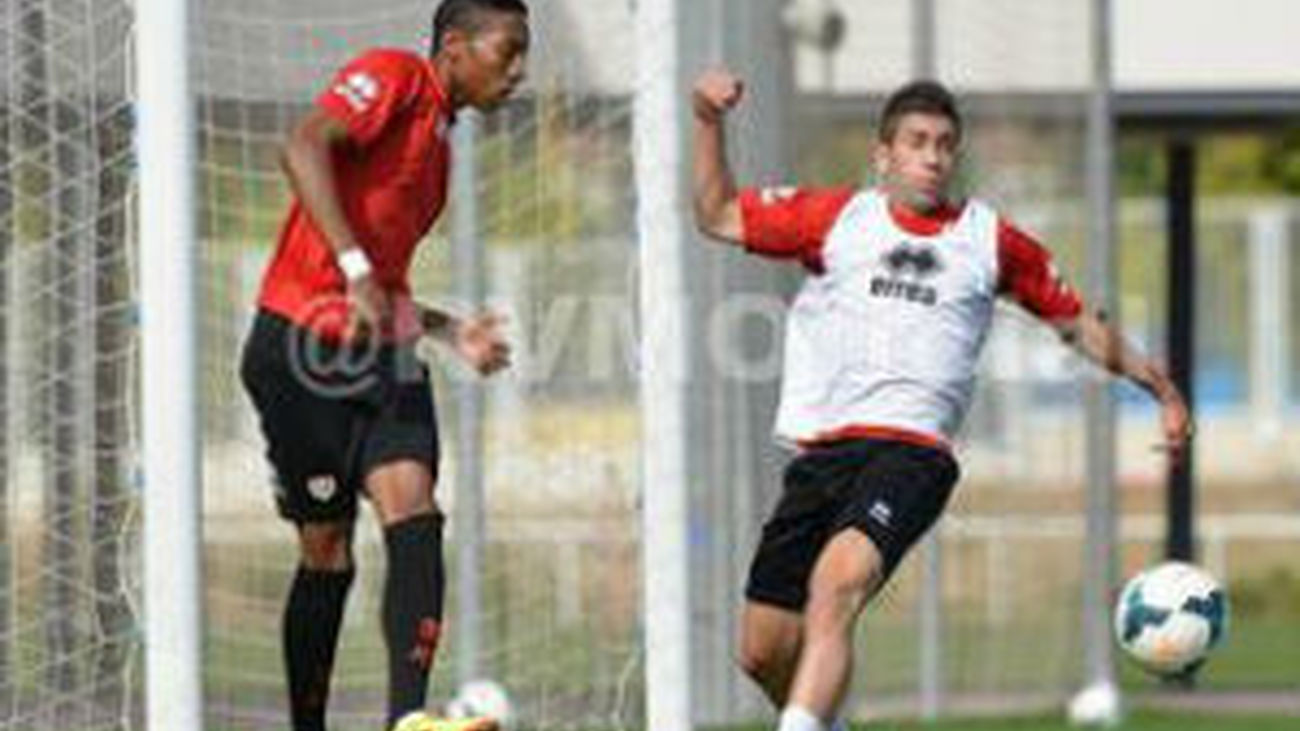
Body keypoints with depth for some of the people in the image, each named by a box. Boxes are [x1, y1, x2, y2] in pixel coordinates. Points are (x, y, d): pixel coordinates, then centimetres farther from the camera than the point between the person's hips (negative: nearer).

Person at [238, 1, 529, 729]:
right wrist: (358, 271, -28)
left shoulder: (437, 133, 23)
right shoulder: (396, 77, -3)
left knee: (413, 511, -15)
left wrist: (451, 332, 15)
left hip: (381, 355, 7)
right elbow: (305, 147, -22)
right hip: (303, 346, -7)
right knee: (328, 551, -1)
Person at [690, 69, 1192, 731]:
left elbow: (1074, 321, 26)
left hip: (912, 449, -3)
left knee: (836, 584, -32)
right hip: (821, 451, 3)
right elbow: (718, 216, 19)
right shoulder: (834, 218, 15)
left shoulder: (991, 241, 14)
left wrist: (1155, 383, 21)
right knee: (763, 654, 1)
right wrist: (709, 124, 6)